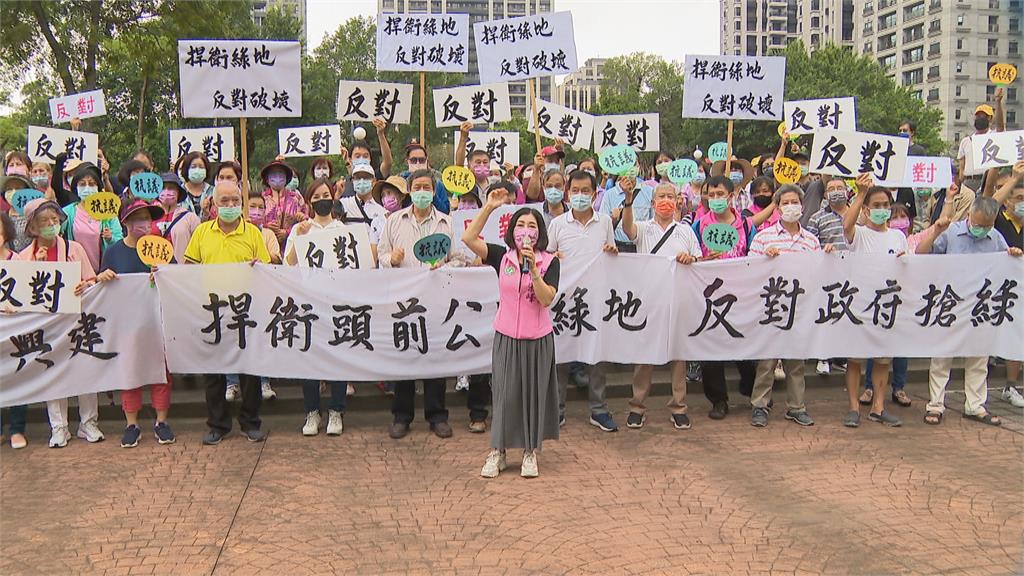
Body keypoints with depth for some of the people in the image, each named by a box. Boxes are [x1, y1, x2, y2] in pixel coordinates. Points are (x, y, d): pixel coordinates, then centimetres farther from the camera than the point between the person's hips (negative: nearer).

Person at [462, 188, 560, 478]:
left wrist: (533, 269, -25)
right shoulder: (502, 256, -3)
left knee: (534, 392, 9)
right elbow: (468, 238, -15)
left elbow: (547, 299, -15)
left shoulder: (549, 261, -5)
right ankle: (497, 452, 19)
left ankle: (531, 452, 24)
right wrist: (489, 207, -19)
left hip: (538, 338, 0)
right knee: (504, 393, 6)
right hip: (507, 336, 1)